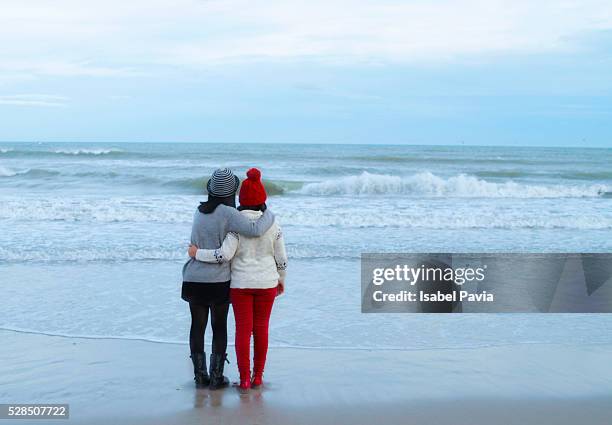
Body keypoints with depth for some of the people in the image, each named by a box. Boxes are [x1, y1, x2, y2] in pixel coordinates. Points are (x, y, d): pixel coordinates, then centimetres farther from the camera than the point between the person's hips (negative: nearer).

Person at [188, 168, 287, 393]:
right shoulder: (273, 225, -5)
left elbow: (225, 254, -21)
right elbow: (281, 258, 1)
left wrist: (197, 254, -8)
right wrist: (281, 280, 18)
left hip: (240, 284, -2)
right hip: (266, 283, 2)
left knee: (243, 330, 5)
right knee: (261, 329, 12)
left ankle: (244, 379, 4)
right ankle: (258, 376, 18)